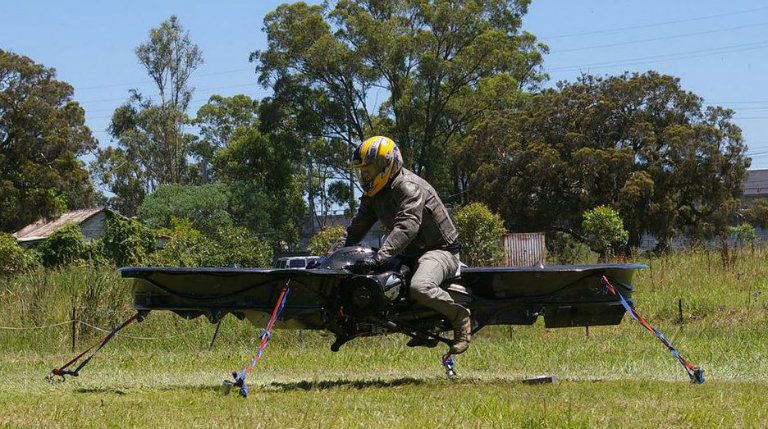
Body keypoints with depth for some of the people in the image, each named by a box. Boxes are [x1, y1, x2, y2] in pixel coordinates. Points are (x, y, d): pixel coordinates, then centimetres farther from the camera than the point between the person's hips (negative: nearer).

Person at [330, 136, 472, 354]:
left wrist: (379, 258, -46)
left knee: (419, 288, -39)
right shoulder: (373, 195, 9)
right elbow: (355, 229, 13)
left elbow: (407, 226, -36)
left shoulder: (409, 187, -21)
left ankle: (460, 316, -10)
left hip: (440, 250, -10)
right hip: (410, 253, 10)